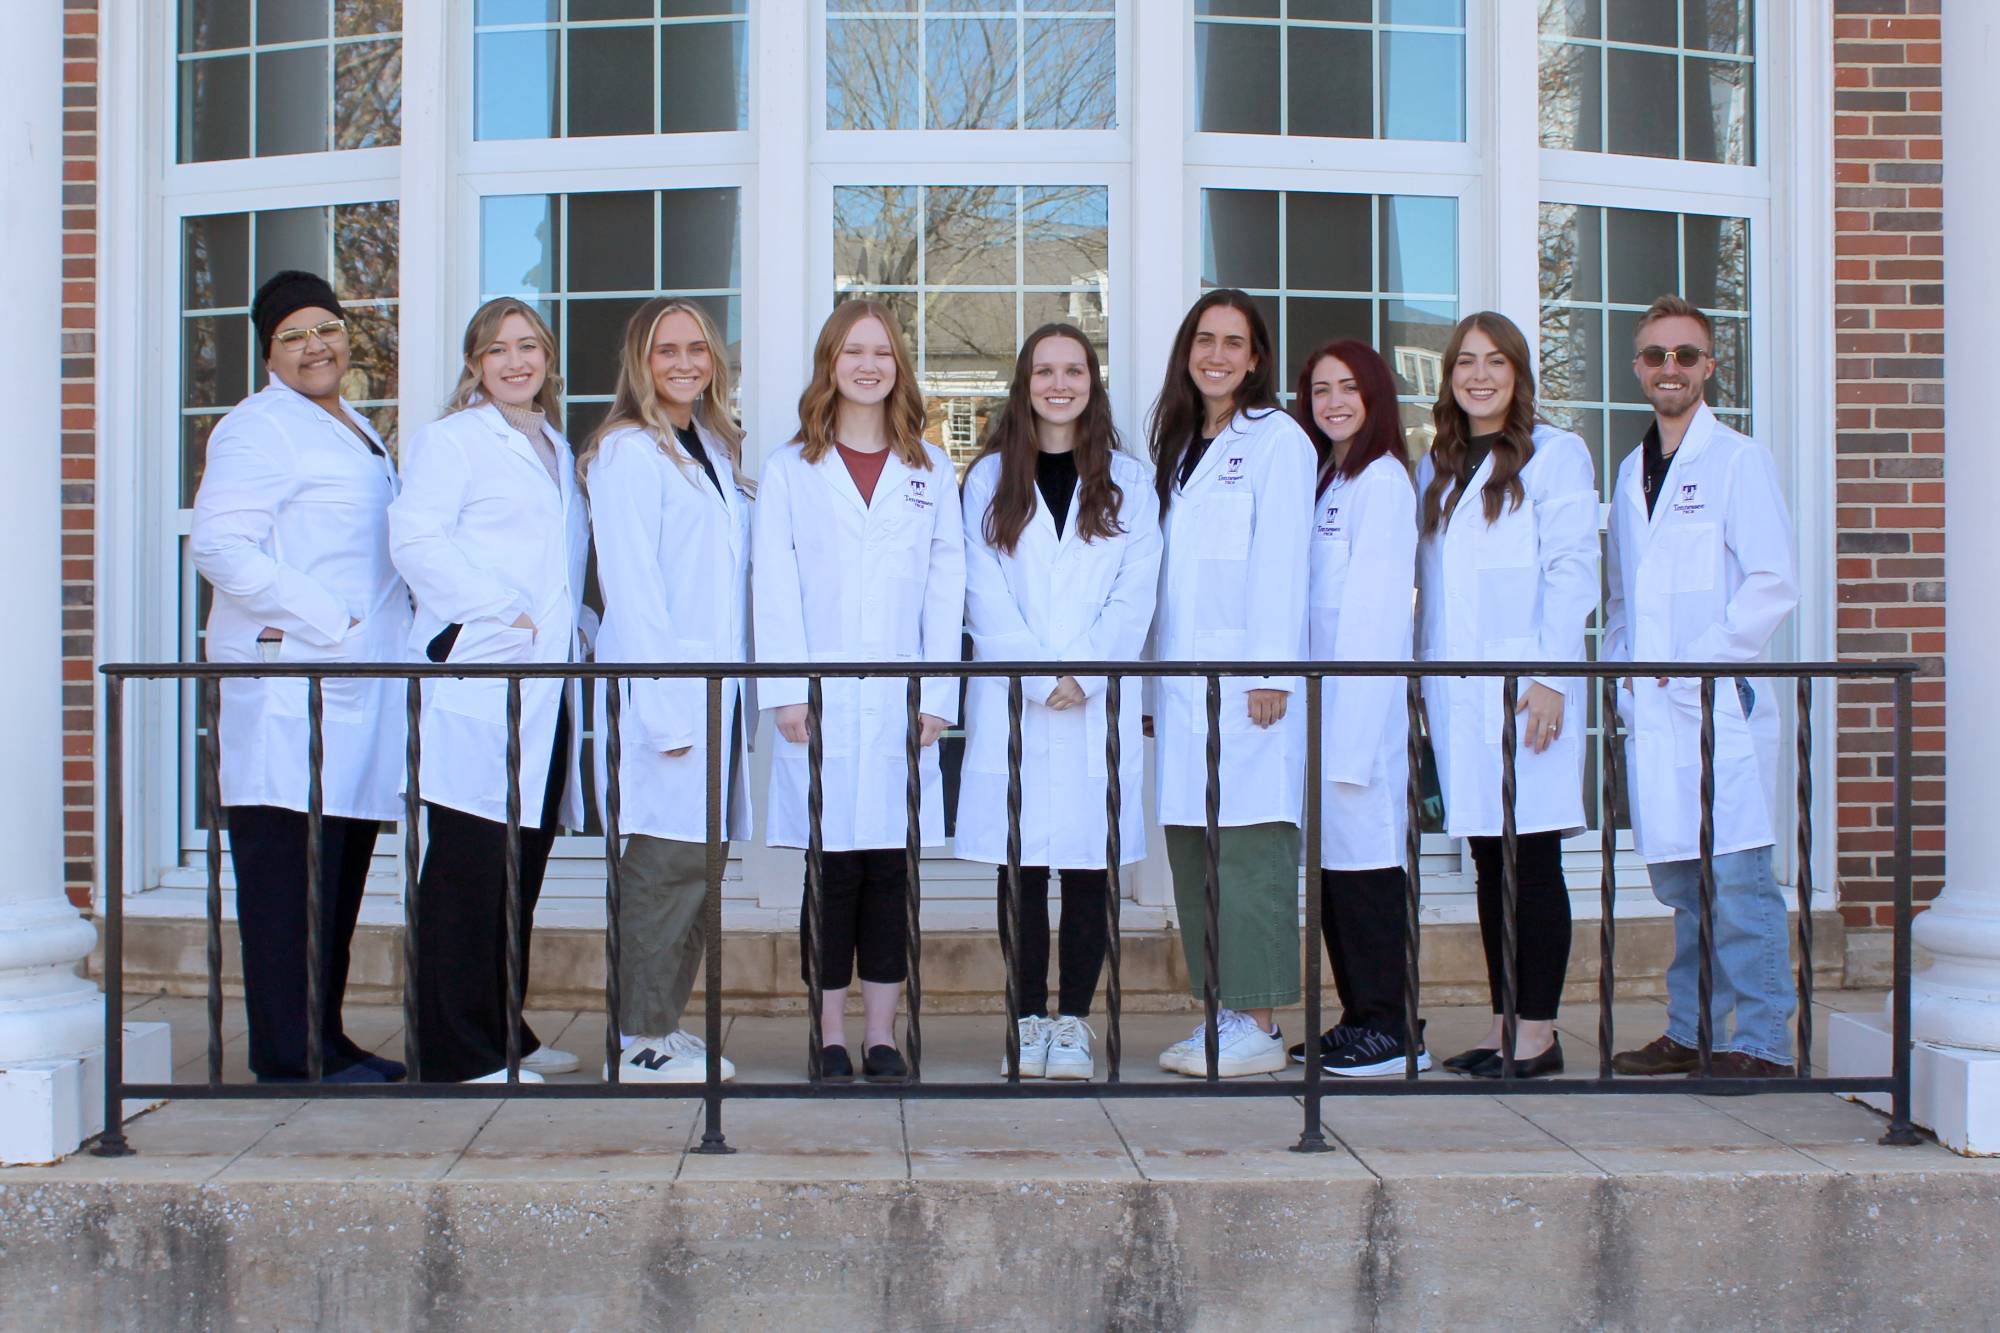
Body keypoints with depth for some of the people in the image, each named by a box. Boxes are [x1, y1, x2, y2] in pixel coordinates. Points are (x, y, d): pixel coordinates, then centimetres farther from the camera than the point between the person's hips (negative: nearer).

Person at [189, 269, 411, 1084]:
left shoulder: (357, 434, 24)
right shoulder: (258, 429, -5)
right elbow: (219, 546, -16)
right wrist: (326, 622, -19)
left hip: (359, 689, 9)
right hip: (287, 684, -9)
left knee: (341, 870, 12)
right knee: (288, 865, -7)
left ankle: (325, 1040, 20)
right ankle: (287, 1056, -3)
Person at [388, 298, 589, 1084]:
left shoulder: (557, 449, 23)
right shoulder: (451, 438, 0)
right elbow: (415, 539, -13)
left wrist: (573, 626, 12)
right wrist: (502, 614, -17)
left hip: (546, 688, 8)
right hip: (476, 676, -7)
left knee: (523, 870, 11)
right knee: (469, 867, -7)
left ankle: (506, 1033, 20)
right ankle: (457, 1052, -3)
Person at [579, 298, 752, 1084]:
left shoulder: (714, 447, 18)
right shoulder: (628, 453, -7)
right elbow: (628, 588, -12)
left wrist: (735, 693, 10)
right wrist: (665, 708, -16)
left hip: (717, 687, 8)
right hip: (662, 687, -8)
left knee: (696, 863, 9)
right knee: (667, 864, -7)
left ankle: (664, 1024, 18)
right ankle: (639, 1046, 2)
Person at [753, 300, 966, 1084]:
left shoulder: (930, 470, 13)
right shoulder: (790, 470, 9)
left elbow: (946, 584, 8)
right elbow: (774, 585, 2)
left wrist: (938, 692, -1)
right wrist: (787, 691, -8)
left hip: (901, 700, 1)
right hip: (822, 702, -1)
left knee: (891, 871, 2)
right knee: (832, 871, 0)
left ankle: (881, 1034, 10)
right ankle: (831, 1038, 7)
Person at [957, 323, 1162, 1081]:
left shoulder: (1127, 481, 11)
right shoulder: (990, 479, 9)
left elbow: (1135, 594, 2)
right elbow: (985, 595, 1)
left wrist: (1085, 676, -10)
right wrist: (1040, 676, -9)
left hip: (1100, 702, 0)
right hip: (1011, 703, 0)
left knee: (1088, 869, 0)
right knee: (1021, 868, 1)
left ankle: (1073, 1022, 6)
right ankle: (1028, 1020, 7)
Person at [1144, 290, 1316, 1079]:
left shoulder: (1277, 440, 0)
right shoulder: (1177, 448, 21)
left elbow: (1279, 561, -8)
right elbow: (1163, 567, 17)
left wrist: (1271, 670, -16)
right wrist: (1149, 682, 12)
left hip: (1245, 677, -7)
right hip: (1182, 681, 7)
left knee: (1248, 847, -8)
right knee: (1193, 853, 5)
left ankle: (1259, 1027, -4)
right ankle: (1222, 1016, 12)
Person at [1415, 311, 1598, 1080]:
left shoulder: (1554, 455, 0)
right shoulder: (1436, 467, 18)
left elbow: (1572, 571, -7)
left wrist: (1552, 677, -14)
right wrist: (1421, 678, 11)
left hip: (1524, 689, -6)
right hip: (1455, 691, 6)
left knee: (1533, 858, -4)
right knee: (1490, 864, 8)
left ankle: (1539, 1032, 0)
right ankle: (1505, 1025, 13)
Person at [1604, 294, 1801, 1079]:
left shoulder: (1739, 460, 0)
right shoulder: (1632, 471, 18)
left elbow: (1773, 585, -7)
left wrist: (1700, 665, -11)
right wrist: (1621, 670, 8)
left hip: (1719, 704, -6)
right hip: (1649, 710, 6)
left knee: (1734, 877, -8)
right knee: (1678, 881, 10)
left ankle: (1762, 1039, 0)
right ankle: (1692, 1031, 18)